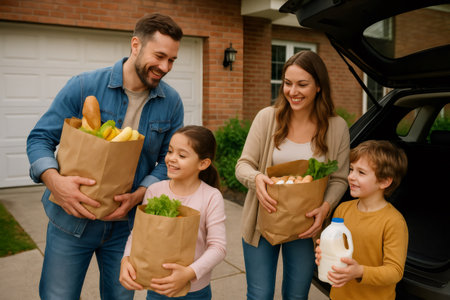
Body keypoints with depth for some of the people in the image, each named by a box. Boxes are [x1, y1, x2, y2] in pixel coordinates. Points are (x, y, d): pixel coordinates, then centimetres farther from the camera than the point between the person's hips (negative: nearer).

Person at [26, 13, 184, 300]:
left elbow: (169, 160, -2)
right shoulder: (84, 86, -12)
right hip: (72, 219, -1)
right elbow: (40, 138, -8)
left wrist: (137, 196, -17)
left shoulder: (171, 103, -6)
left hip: (126, 224, 2)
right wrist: (55, 180, -26)